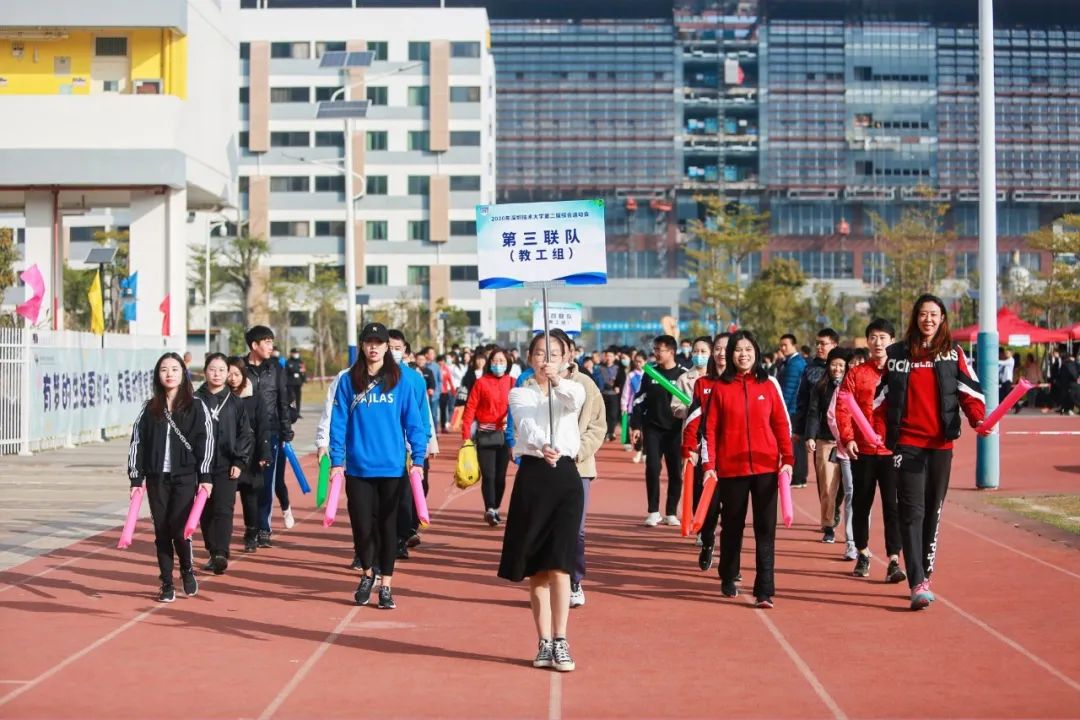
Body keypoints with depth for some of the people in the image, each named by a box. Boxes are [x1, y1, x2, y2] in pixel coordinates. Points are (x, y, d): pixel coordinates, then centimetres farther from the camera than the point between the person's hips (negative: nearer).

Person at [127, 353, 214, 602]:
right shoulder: (150, 408, 8)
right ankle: (166, 584, 12)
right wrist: (136, 478, 3)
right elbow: (137, 442, 8)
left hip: (185, 477, -3)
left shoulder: (196, 406, 1)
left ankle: (188, 569, 15)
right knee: (161, 531, 3)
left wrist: (205, 476, -7)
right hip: (156, 478, 3)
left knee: (178, 528, -11)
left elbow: (205, 441, -1)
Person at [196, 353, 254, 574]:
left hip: (226, 467, -1)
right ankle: (213, 553, 18)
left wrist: (239, 462, -3)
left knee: (223, 510, -11)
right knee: (206, 512, 7)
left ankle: (221, 554, -18)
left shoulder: (234, 402, 3)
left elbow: (246, 435, 5)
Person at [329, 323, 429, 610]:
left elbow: (414, 421, 1)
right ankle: (367, 574, 28)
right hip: (358, 467, 0)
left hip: (392, 467, 0)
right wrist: (336, 460, -4)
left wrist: (418, 459, -5)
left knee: (388, 525, 6)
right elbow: (339, 422, 2)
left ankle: (386, 586, 16)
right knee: (362, 524, 2)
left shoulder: (400, 381, 1)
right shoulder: (349, 381, 2)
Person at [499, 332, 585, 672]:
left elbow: (578, 398, -19)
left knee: (559, 563, -8)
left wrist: (558, 381, -41)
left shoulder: (568, 392, 8)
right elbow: (526, 424, -15)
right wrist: (543, 446, -37)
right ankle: (544, 642, 10)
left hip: (565, 476, 0)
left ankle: (560, 641, -8)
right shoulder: (519, 394, 7)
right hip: (532, 476, 1)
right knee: (536, 566, 4)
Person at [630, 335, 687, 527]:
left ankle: (671, 513, 12)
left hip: (675, 431, -2)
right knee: (652, 469, -6)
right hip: (653, 429, 2)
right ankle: (653, 512, 2)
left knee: (675, 472, 3)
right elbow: (639, 401, 9)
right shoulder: (650, 374, 8)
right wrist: (636, 425, 1)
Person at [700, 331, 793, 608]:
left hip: (766, 467, 0)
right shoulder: (720, 387, 2)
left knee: (765, 529, -4)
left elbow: (782, 424, 6)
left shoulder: (769, 385, 5)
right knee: (732, 526, 12)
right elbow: (710, 428, 1)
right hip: (731, 468, 0)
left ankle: (765, 590, -5)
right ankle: (728, 580, 30)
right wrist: (709, 465, -5)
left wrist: (787, 459, -2)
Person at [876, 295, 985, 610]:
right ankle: (917, 584, -14)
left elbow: (970, 390, 1)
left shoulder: (953, 354, 7)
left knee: (933, 511, 9)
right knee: (912, 511, -9)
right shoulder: (896, 354, 6)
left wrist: (978, 418, -17)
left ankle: (924, 575, 20)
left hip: (941, 442, 2)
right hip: (907, 442, -2)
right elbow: (880, 395, 7)